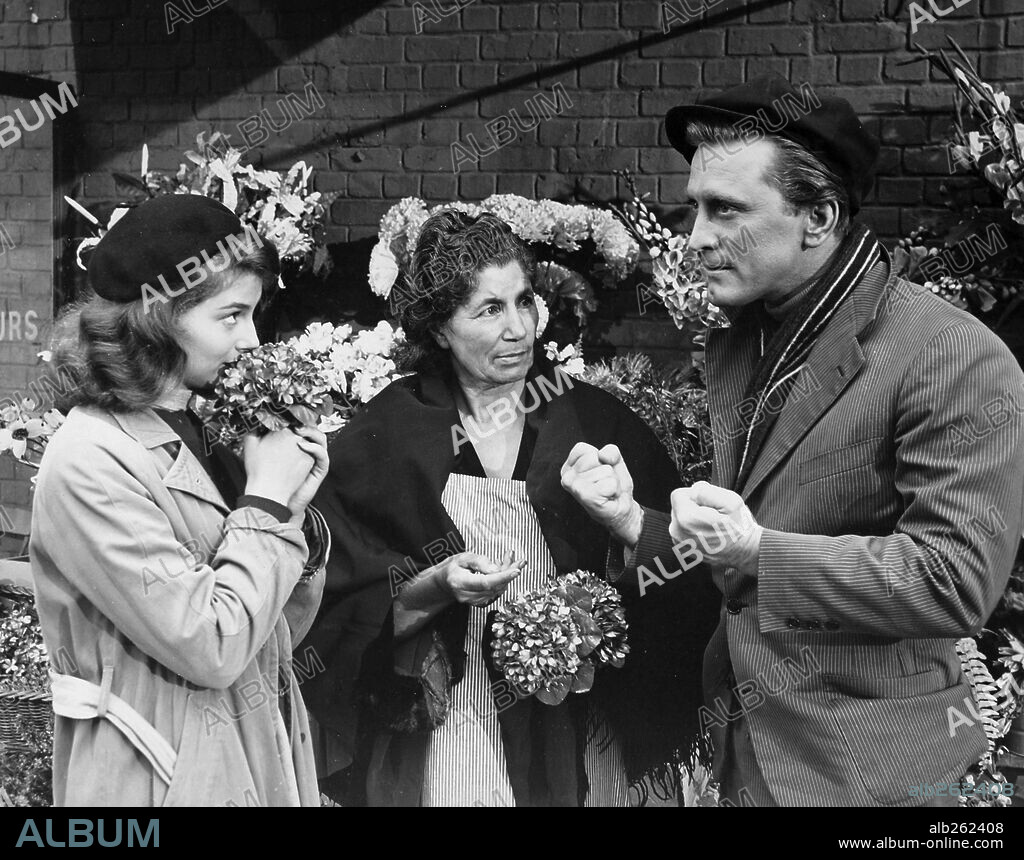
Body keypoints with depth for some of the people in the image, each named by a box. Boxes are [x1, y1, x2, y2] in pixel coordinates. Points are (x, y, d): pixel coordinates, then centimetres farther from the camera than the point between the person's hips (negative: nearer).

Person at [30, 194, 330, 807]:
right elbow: (211, 647, -23)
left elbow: (282, 633, 9)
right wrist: (266, 501, -14)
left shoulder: (206, 433, 5)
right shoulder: (91, 462, -18)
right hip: (168, 778, -7)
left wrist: (295, 508, -6)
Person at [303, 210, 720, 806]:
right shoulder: (382, 439, -3)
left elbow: (669, 592, 0)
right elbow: (340, 617, -3)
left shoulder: (599, 424, -2)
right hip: (443, 741, -1)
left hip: (586, 737, 1)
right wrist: (434, 589, -18)